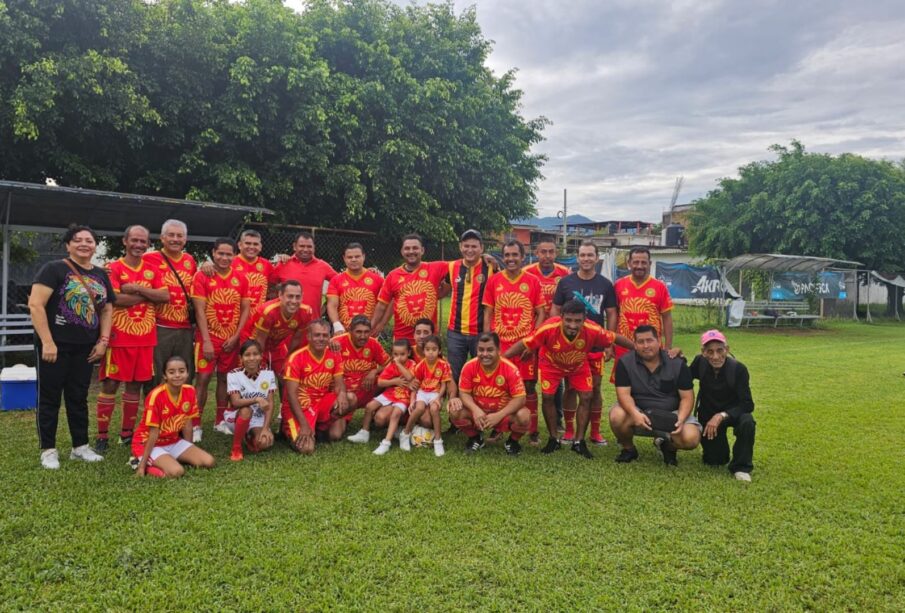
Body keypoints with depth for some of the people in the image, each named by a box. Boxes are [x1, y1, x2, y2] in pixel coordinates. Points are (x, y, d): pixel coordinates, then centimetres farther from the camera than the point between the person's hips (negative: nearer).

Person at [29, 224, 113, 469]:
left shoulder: (101, 275, 11)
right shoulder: (54, 269, -7)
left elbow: (107, 309, 15)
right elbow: (35, 304, -14)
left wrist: (103, 340, 4)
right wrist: (47, 342, -19)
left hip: (85, 347, 5)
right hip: (55, 345, -5)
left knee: (78, 397, 12)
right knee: (50, 397, 3)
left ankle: (80, 447, 21)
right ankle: (48, 450, 13)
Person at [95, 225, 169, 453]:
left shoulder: (152, 270, 10)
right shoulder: (113, 269, -3)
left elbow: (165, 296, -3)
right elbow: (115, 299, -18)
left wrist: (136, 288, -12)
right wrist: (148, 295, -9)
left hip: (146, 338, 4)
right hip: (119, 337, -4)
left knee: (135, 384, 10)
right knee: (110, 384, 1)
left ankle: (127, 432, 21)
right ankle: (102, 435, 9)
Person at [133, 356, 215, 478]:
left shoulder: (190, 391, -9)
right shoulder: (156, 395, -26)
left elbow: (187, 423, 1)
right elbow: (153, 433, -21)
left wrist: (190, 453, 6)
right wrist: (142, 465, -19)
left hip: (173, 441, 7)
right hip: (148, 443, -6)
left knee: (209, 462, -9)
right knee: (177, 471, -31)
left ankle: (170, 458, 7)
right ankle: (145, 463, -5)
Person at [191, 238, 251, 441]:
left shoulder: (241, 279, 3)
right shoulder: (202, 276, -7)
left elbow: (245, 310, 6)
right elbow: (199, 311, -10)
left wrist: (235, 336, -4)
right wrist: (206, 341, -15)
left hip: (232, 338, 4)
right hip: (208, 337, -3)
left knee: (224, 378, 11)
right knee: (203, 378, -6)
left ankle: (220, 421, 22)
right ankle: (196, 424, 1)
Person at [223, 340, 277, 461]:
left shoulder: (268, 374, -9)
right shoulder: (234, 374, -15)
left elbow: (270, 404, -9)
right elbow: (236, 402, -25)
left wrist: (265, 428, -19)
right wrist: (257, 399, -43)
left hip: (259, 419, 2)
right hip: (236, 417, -2)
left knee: (265, 443, -26)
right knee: (246, 410, -36)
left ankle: (248, 438, 11)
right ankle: (236, 447, -17)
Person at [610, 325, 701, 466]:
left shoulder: (677, 363, -7)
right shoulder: (625, 363, -9)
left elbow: (687, 397, -7)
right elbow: (624, 394, -16)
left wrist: (681, 419, -26)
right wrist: (635, 414, -36)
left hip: (670, 414, 0)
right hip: (639, 413, 0)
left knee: (691, 438, -26)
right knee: (617, 416, -32)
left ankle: (667, 445, 12)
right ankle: (628, 449, 2)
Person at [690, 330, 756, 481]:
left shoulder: (738, 369, -25)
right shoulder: (700, 363, -18)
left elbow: (747, 404, -26)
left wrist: (722, 416, -38)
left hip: (732, 412, -2)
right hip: (709, 414, 2)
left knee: (747, 422, -36)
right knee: (714, 460, 0)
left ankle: (741, 467, -14)